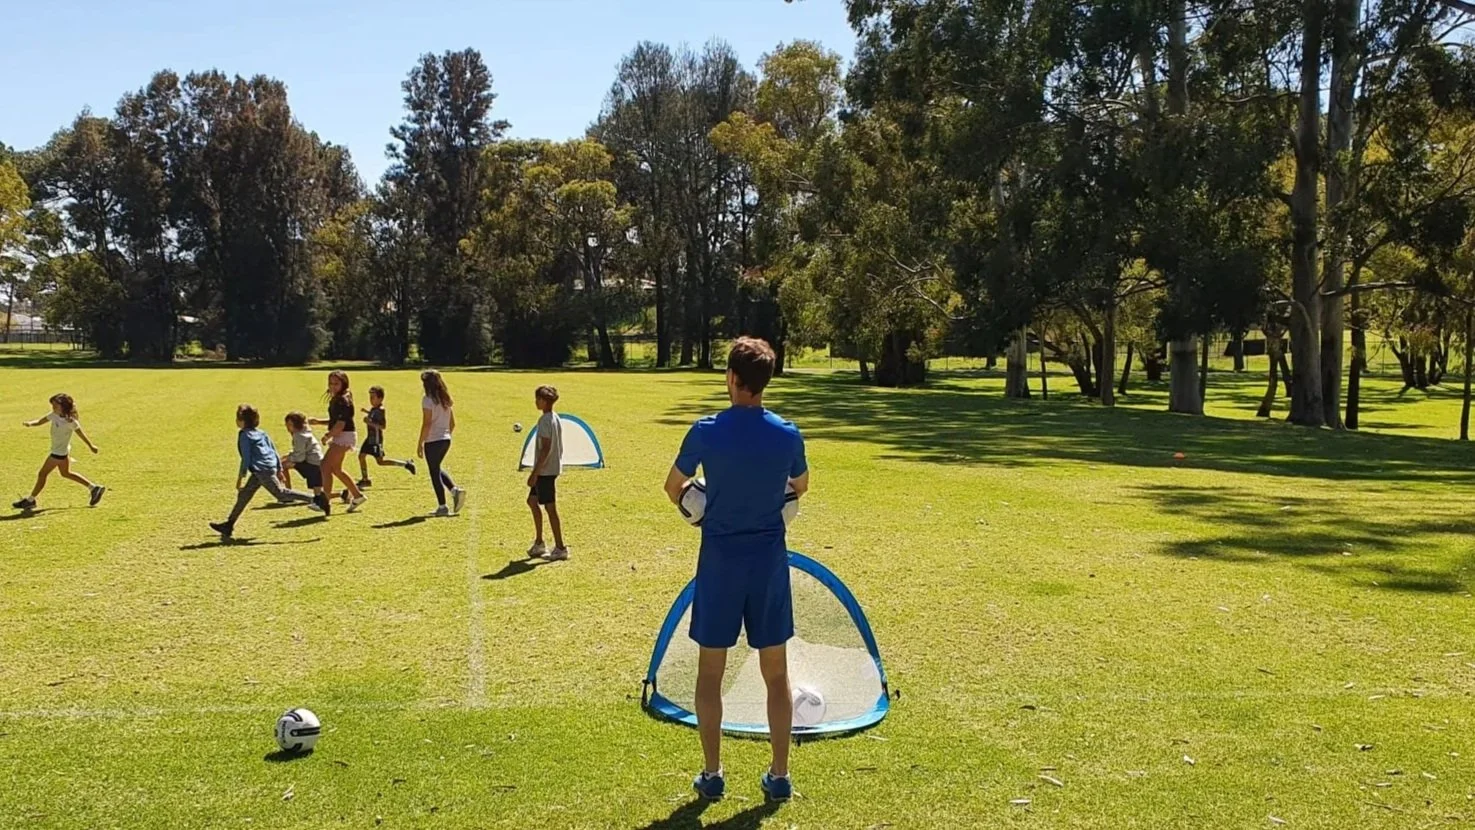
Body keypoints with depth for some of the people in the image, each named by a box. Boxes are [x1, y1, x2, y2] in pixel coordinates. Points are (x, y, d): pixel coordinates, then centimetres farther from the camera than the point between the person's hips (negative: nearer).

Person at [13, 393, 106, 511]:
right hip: (63, 451, 9)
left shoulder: (70, 421, -22)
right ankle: (94, 488, 24)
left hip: (59, 452, -9)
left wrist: (91, 446, -7)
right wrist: (30, 423, -22)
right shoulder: (54, 415, -1)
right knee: (66, 473, 20)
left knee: (42, 473, 0)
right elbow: (40, 421, 0)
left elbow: (81, 433, -15)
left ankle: (30, 500, 12)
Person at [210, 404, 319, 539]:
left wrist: (241, 477, -9)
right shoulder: (261, 433, 16)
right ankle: (229, 525, 16)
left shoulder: (245, 435, -9)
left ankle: (314, 499, -15)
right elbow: (274, 450, 16)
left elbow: (246, 458, -13)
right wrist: (279, 469, 21)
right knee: (244, 494, 12)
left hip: (262, 470, -10)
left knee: (281, 494, -9)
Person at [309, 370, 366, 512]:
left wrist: (327, 436, -12)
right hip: (339, 437, 10)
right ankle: (357, 496, 24)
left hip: (344, 436, -10)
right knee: (335, 469, 16)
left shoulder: (343, 400, -16)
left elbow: (340, 424, -21)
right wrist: (319, 422, 9)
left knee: (326, 466, -11)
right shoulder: (336, 399, 14)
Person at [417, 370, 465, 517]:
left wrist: (420, 444, -12)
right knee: (437, 469, 24)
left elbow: (427, 424, -17)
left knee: (435, 472, 4)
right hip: (446, 440, 7)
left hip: (432, 441, -7)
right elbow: (452, 423, 12)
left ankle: (442, 507, 7)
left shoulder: (428, 400, -13)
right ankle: (455, 490, 6)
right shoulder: (446, 399, 9)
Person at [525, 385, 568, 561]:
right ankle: (539, 543, 22)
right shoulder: (556, 418, 11)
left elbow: (545, 448, -22)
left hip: (545, 470, -10)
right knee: (532, 501, 18)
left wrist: (535, 473, -20)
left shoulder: (545, 421, -17)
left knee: (550, 508, -4)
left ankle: (560, 549, 1)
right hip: (553, 468, 10)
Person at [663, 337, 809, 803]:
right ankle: (779, 776, 18)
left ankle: (712, 775, 18)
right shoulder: (788, 435, -6)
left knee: (710, 672, 12)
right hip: (770, 560, 2)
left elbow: (673, 488, 3)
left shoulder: (706, 432, -12)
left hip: (720, 561, -2)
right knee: (776, 674, 12)